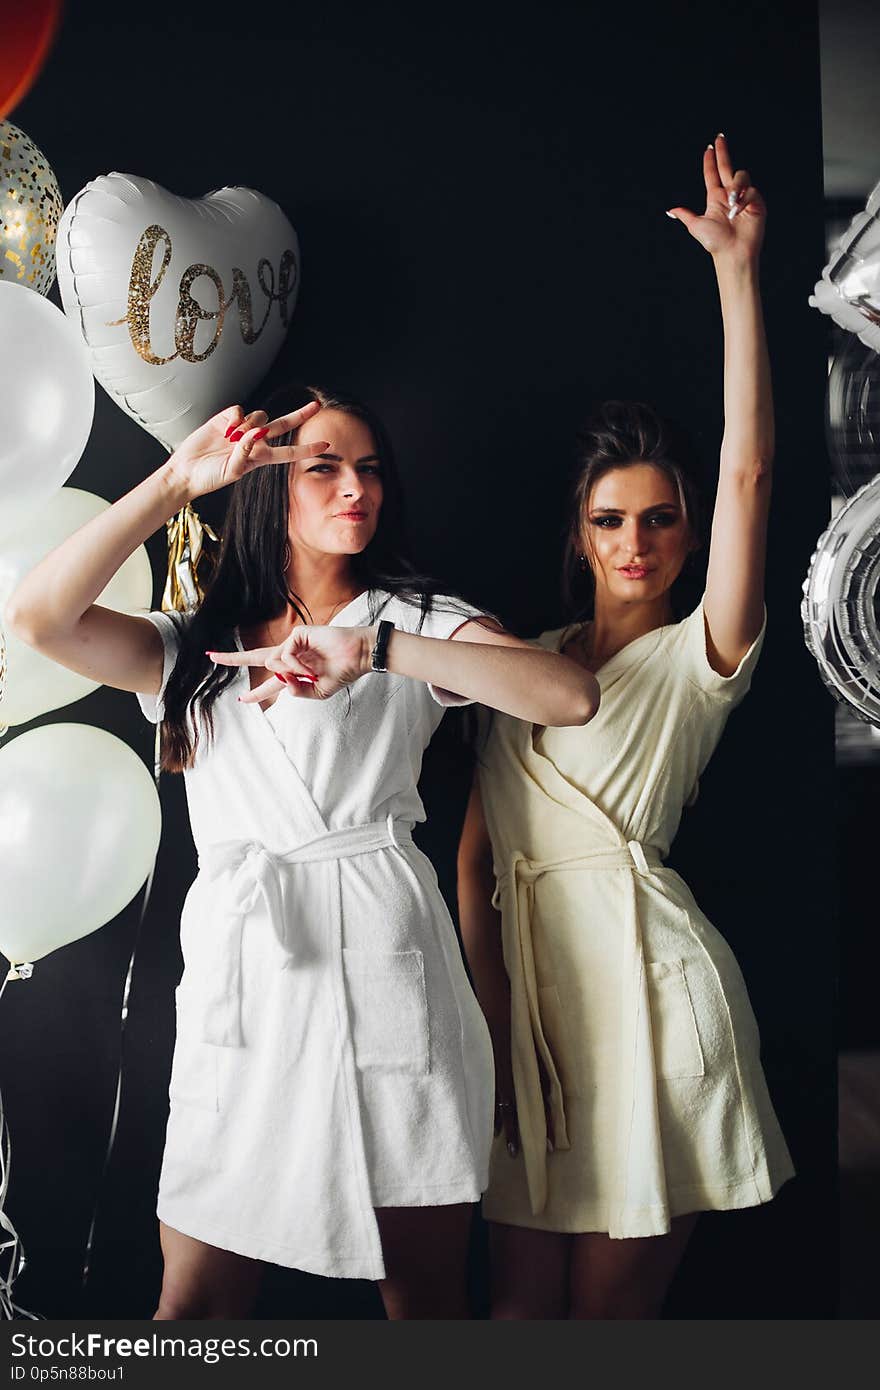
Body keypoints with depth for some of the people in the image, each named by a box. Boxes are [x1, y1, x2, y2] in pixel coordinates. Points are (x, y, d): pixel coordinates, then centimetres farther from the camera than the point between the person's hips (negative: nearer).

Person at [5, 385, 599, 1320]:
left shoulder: (412, 620, 9)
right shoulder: (193, 644, 15)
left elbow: (571, 695, -8)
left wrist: (375, 650, -15)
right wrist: (177, 481, -3)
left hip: (384, 964, -1)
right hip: (240, 973, 2)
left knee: (425, 1292, 6)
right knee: (195, 1299, 2)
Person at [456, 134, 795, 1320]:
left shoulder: (697, 658, 0)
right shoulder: (531, 661, 14)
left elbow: (749, 467, -13)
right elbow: (476, 848, 11)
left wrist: (736, 265, -17)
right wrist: (489, 1006, -1)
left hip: (644, 982, -4)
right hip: (524, 981, 4)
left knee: (610, 1305, 5)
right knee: (523, 1299, 7)